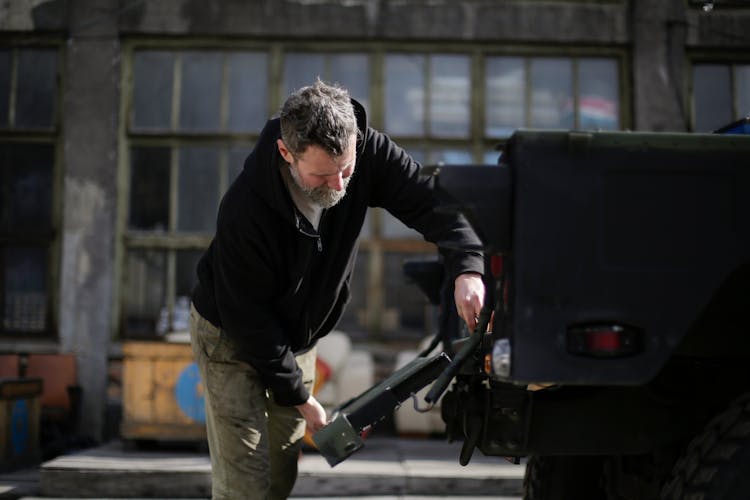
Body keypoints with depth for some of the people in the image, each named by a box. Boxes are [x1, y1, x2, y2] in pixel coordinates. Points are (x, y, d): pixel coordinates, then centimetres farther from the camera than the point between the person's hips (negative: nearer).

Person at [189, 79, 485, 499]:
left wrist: (467, 268, -41)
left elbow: (432, 200, -21)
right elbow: (248, 319, -25)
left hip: (299, 338, 5)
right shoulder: (245, 211, -34)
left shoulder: (366, 151, -23)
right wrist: (298, 397, -17)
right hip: (232, 337, -5)